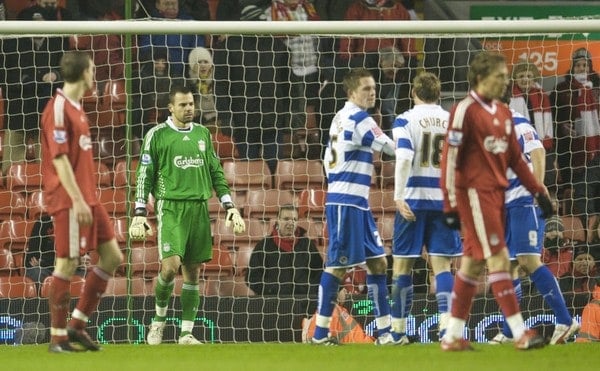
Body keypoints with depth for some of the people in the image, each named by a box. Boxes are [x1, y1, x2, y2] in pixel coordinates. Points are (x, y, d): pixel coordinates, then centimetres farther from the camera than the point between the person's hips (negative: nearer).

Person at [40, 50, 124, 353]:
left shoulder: (76, 108, 16)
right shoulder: (58, 109, -13)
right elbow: (59, 158, -19)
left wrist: (87, 198, 20)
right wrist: (77, 199, -22)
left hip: (87, 198, 10)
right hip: (69, 200, -10)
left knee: (112, 256, 8)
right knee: (68, 263, -6)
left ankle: (77, 325, 14)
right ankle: (58, 337, 3)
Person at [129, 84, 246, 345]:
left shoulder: (202, 134, 14)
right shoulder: (157, 135, 1)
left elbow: (216, 172, 19)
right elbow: (145, 176, 1)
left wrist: (230, 207, 12)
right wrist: (140, 214, -5)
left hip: (199, 208, 4)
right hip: (171, 206, -4)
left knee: (192, 271, 3)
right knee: (170, 265, -17)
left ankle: (186, 332, 7)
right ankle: (159, 319, 6)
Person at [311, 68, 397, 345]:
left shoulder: (340, 118, 16)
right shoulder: (359, 119, -11)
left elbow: (329, 160, 21)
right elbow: (391, 149, -11)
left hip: (357, 203, 10)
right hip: (347, 202, -10)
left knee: (377, 261, 9)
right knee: (337, 266, -6)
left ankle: (384, 331, 9)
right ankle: (320, 333, -3)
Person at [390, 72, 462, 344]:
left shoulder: (405, 121, -2)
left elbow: (404, 158, -15)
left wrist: (399, 197, -18)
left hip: (413, 199, -2)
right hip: (444, 200, 2)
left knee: (403, 265, 7)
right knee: (441, 265, 2)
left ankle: (398, 330, 11)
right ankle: (447, 325, -14)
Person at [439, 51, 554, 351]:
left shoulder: (503, 113, 15)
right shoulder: (465, 111, -10)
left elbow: (515, 157, 21)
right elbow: (450, 158, -12)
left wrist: (538, 191, 14)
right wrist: (451, 205, -14)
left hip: (496, 194, 8)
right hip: (474, 193, -8)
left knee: (472, 263, 9)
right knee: (498, 257, -11)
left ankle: (453, 336, 13)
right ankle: (520, 333, -13)